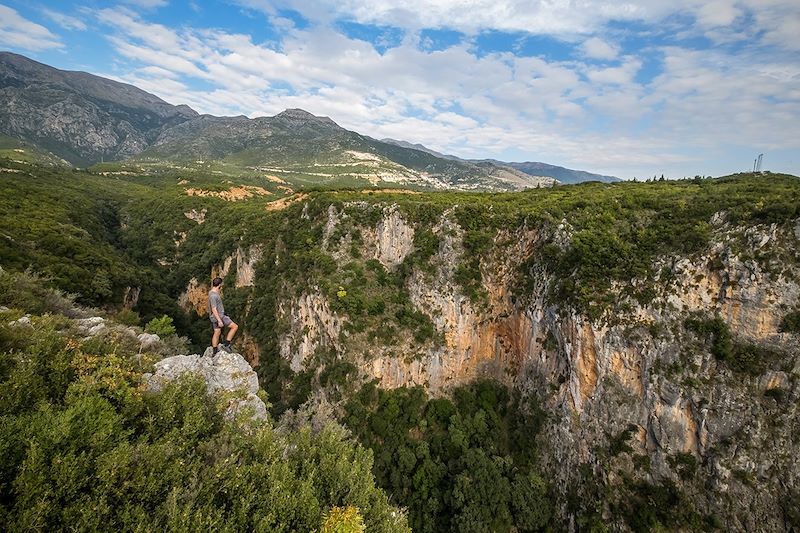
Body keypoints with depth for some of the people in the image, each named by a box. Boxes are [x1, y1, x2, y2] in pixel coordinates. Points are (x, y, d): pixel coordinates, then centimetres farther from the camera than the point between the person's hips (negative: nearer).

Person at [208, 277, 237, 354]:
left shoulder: (211, 292, 6)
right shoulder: (213, 296, -25)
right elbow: (214, 310, -26)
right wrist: (219, 321, -27)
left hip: (215, 317, 10)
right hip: (218, 316, -10)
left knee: (217, 333, 17)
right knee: (235, 326, -5)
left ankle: (215, 351, 26)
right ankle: (226, 344, -1)